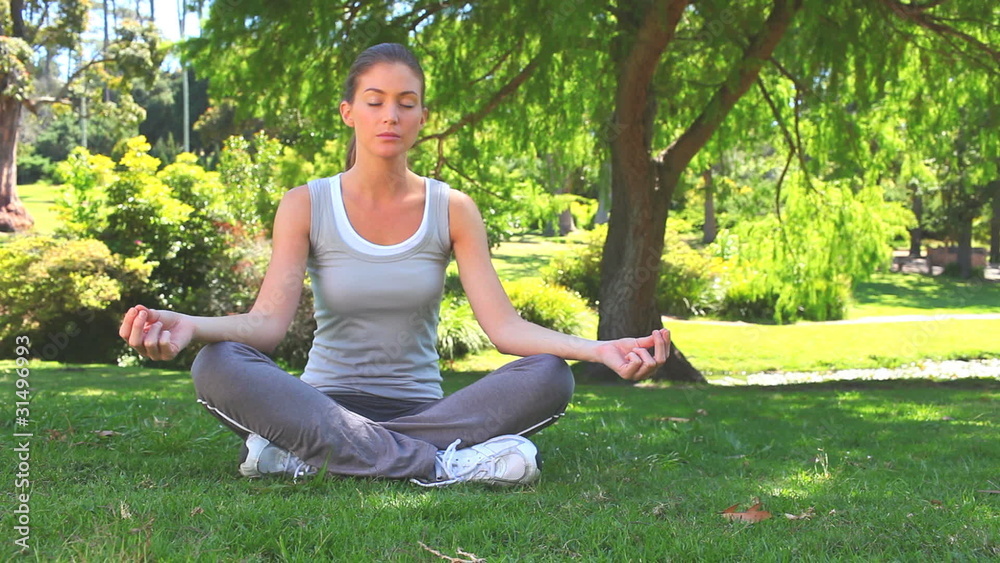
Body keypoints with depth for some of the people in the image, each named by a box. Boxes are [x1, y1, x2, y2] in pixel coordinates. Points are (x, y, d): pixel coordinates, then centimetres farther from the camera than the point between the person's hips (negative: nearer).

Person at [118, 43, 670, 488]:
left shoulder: (452, 210, 2)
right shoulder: (306, 205, 0)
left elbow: (504, 325, -8)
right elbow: (268, 321, -13)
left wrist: (599, 349, -26)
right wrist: (188, 325, -35)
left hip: (420, 406, 1)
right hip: (326, 402, -1)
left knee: (549, 376, -25)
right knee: (217, 366, -31)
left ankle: (309, 453, -28)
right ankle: (443, 464, -33)